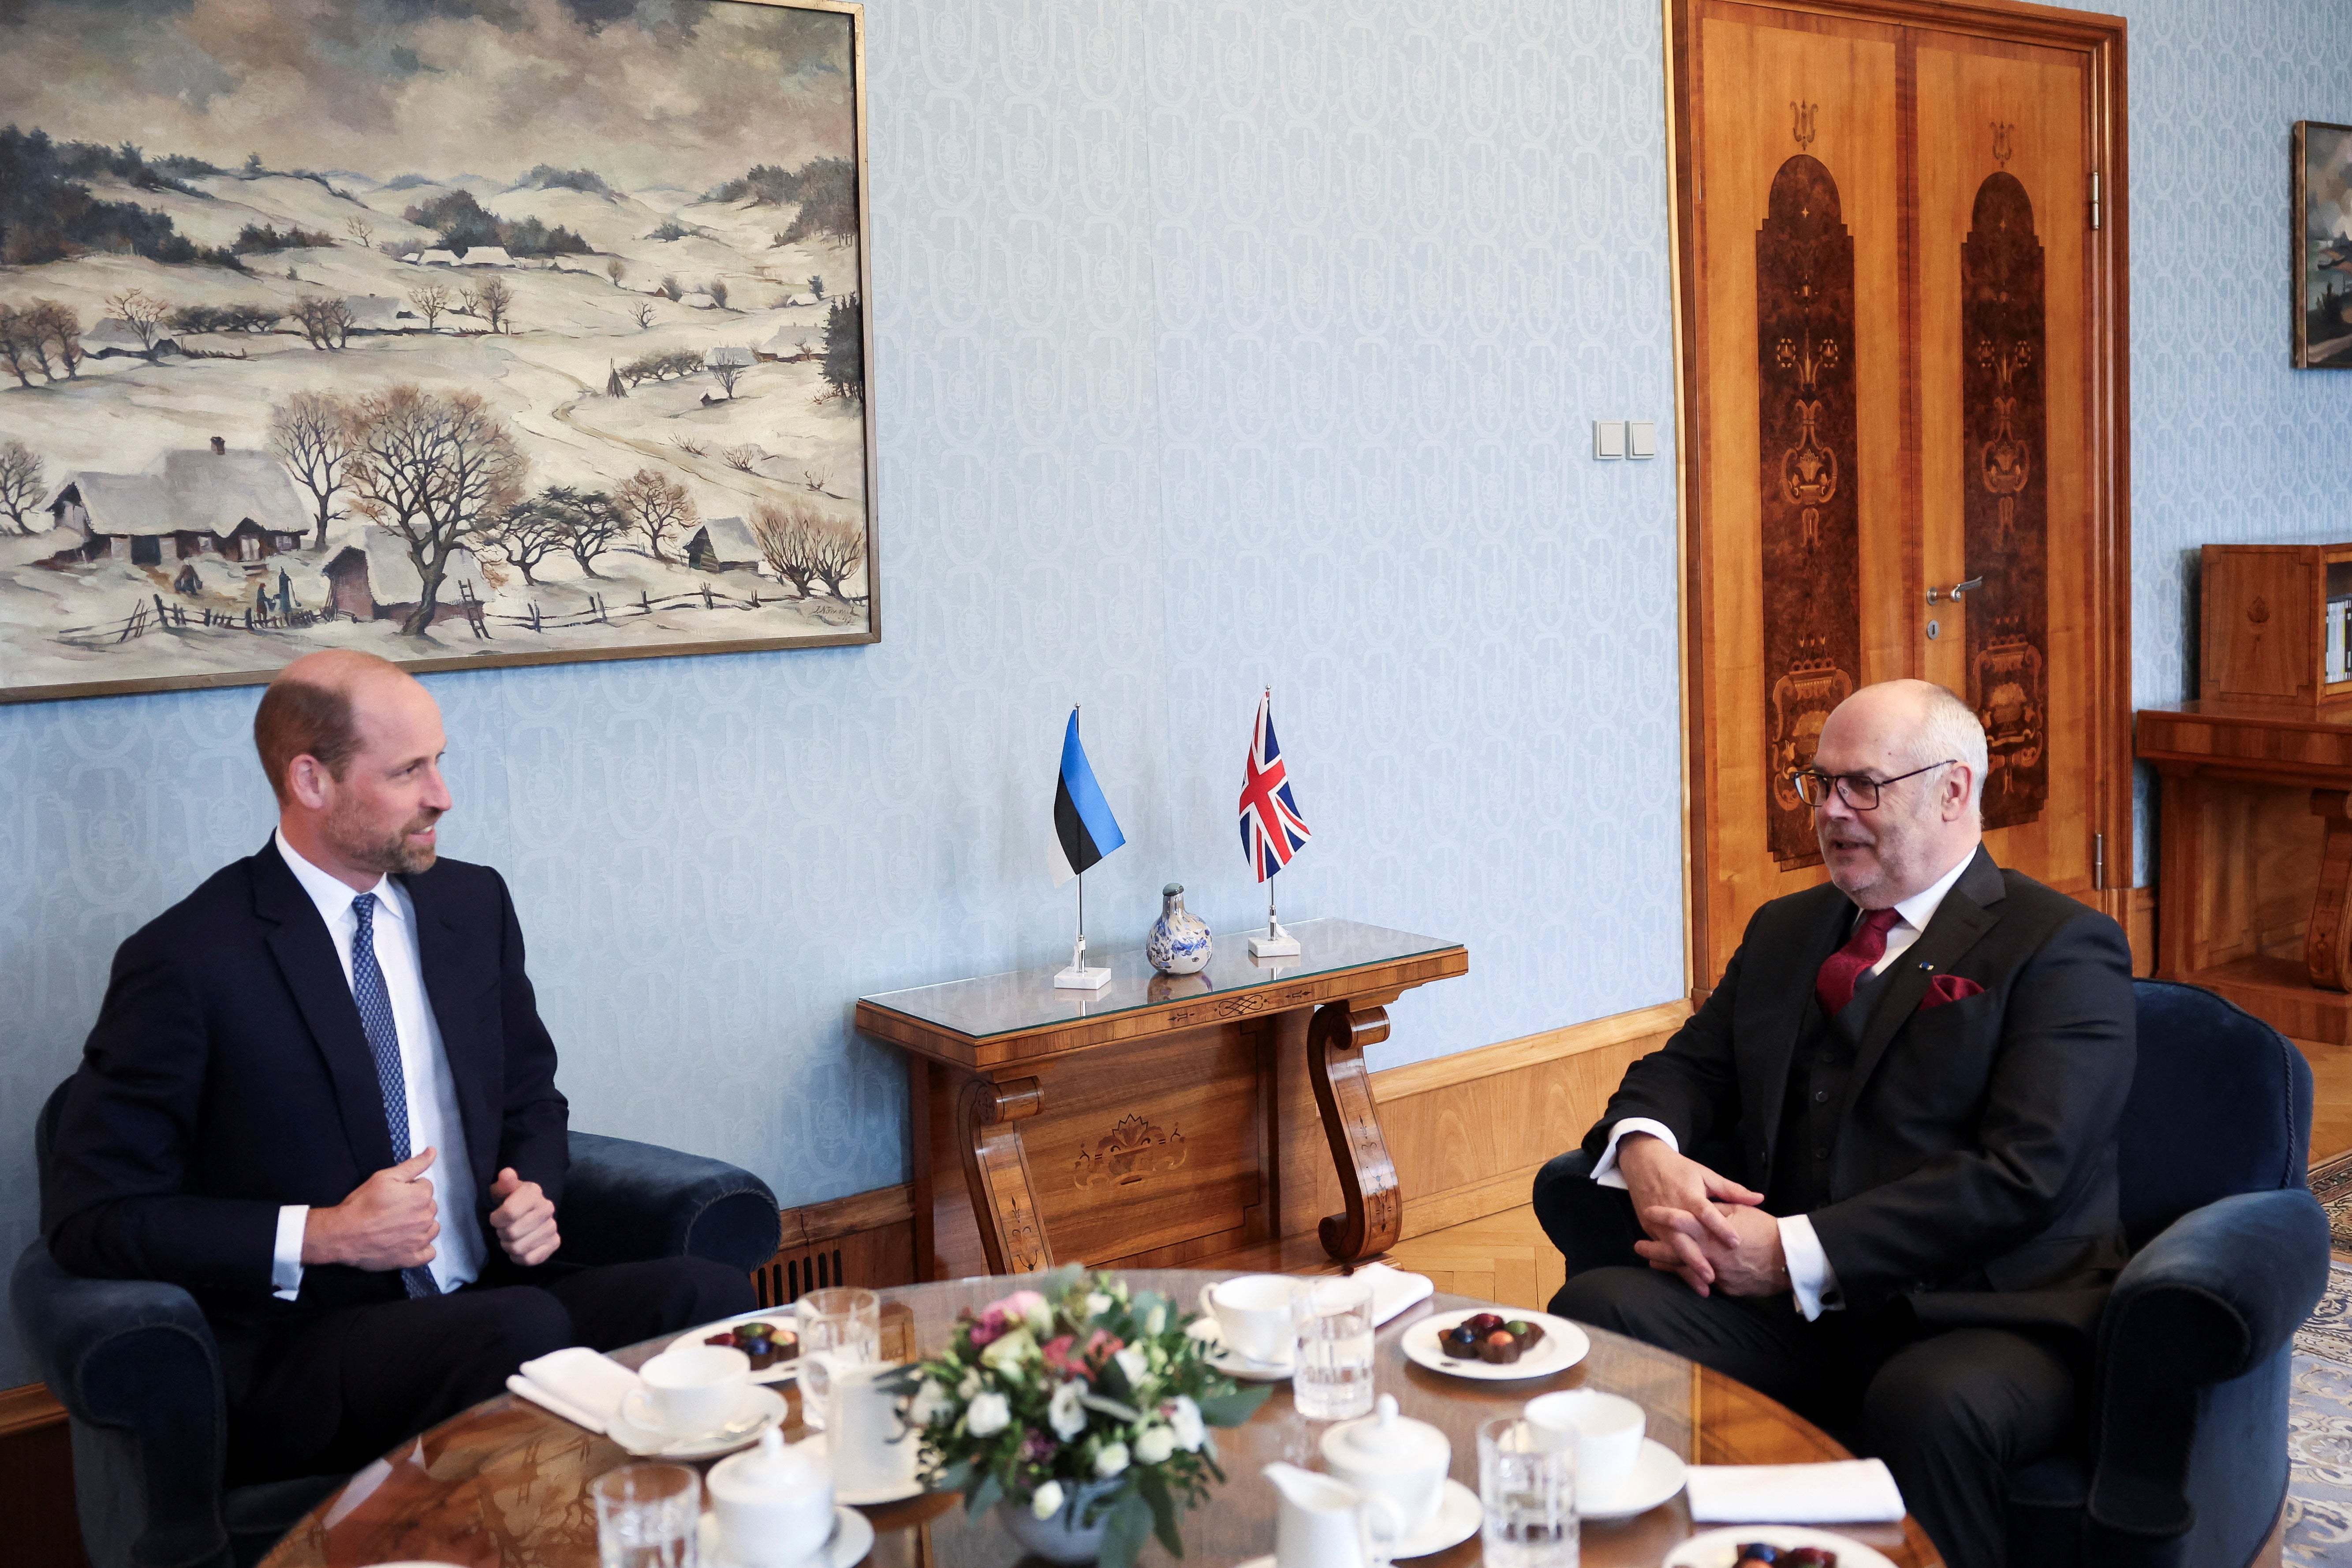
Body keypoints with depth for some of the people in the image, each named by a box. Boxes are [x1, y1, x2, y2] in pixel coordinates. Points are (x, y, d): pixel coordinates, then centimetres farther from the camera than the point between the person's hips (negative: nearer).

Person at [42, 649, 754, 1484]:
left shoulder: (474, 903, 12)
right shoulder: (186, 959, -7)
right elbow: (89, 1215, -6)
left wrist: (534, 1194, 1)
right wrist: (322, 1236, -15)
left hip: (494, 1290, 6)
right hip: (305, 1347, -5)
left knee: (710, 1293, -24)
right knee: (524, 1329, -37)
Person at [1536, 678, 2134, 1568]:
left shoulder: (2062, 948, -1)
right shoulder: (1785, 931, 22)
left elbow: (2020, 1174, -12)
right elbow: (1684, 1068, 18)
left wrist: (1795, 1252, -19)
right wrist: (1647, 1150, -8)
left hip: (1983, 1315, -5)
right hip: (1786, 1307, 5)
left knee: (1929, 1405, -39)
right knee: (1595, 1308, -23)